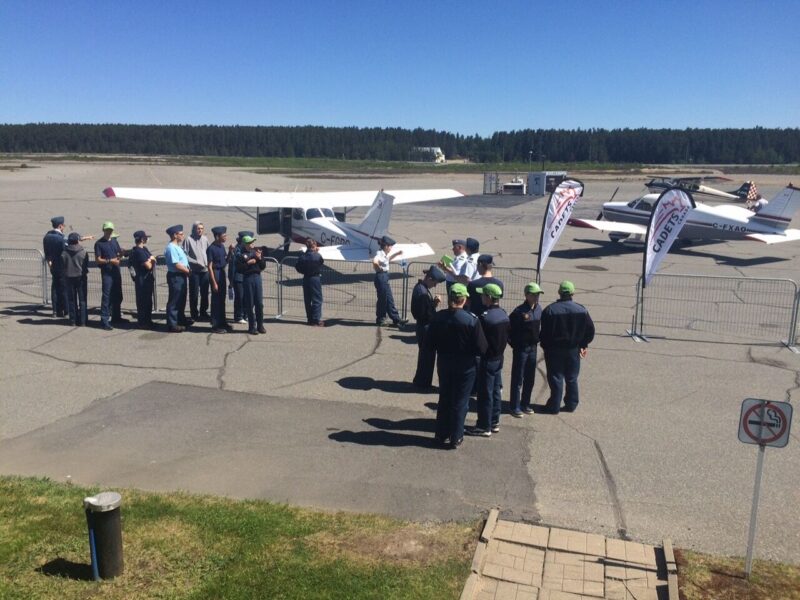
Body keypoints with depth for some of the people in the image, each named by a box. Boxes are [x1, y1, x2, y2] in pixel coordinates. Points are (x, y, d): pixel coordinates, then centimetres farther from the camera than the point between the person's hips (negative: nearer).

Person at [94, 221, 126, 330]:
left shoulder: (114, 241, 12)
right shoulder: (99, 243, -5)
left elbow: (120, 253, 19)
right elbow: (98, 260, -10)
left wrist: (121, 255, -3)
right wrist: (110, 261, -20)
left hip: (116, 271, 6)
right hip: (106, 273, -6)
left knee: (118, 296, 15)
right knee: (106, 296, -8)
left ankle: (116, 317, 29)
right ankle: (104, 320, -5)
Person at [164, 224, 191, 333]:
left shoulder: (177, 246, 14)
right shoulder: (171, 247, -18)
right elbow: (176, 264, -22)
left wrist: (188, 271, 4)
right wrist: (188, 271, -11)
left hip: (181, 276, 10)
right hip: (175, 276, -10)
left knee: (181, 299, 20)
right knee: (174, 301, -3)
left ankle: (181, 319, 34)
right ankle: (172, 325, 2)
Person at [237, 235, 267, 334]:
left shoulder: (256, 252, 12)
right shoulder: (241, 255, 0)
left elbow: (263, 266, 11)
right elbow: (238, 269, -7)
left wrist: (260, 259, -5)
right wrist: (248, 263, -15)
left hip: (257, 277, 4)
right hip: (247, 278, -4)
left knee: (259, 303, 5)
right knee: (250, 304, 1)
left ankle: (260, 325, 15)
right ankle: (252, 327, 8)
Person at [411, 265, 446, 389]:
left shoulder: (420, 287, 6)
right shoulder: (422, 292, -25)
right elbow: (424, 315, -25)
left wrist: (433, 302, -3)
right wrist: (435, 304, -15)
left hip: (422, 327, 10)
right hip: (426, 328, -10)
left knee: (425, 354, 21)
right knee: (427, 355, 4)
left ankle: (421, 381, 33)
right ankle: (423, 382, 17)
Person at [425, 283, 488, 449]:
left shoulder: (438, 317, -10)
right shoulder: (471, 320, -20)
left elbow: (429, 344, -3)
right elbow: (481, 348, -16)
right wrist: (468, 349, 4)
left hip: (444, 364, 3)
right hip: (465, 367, -3)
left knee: (444, 399, 19)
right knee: (460, 402, 10)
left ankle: (442, 435, 29)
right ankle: (456, 438, 19)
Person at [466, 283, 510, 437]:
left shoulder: (485, 317, -23)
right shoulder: (503, 314, 2)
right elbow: (506, 337, 10)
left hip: (487, 360, -8)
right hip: (499, 358, 8)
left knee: (485, 394, 1)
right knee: (496, 391, 16)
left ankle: (484, 427, 9)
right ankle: (494, 423, 27)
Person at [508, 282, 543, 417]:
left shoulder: (538, 309, 3)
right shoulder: (519, 311, -19)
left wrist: (537, 340, 9)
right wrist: (513, 343, -11)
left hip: (533, 347, 7)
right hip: (521, 349, -7)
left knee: (530, 378, 14)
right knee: (518, 378, 2)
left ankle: (525, 404, 28)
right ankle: (515, 407, 10)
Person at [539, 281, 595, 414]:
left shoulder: (550, 310, -13)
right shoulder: (581, 310, -4)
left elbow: (544, 332, -13)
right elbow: (590, 330, 1)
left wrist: (545, 346, 2)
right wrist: (583, 345, 13)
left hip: (554, 350, -3)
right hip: (573, 350, 3)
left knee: (556, 378, 5)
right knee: (572, 378, 16)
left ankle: (554, 406, 10)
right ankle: (571, 404, 24)